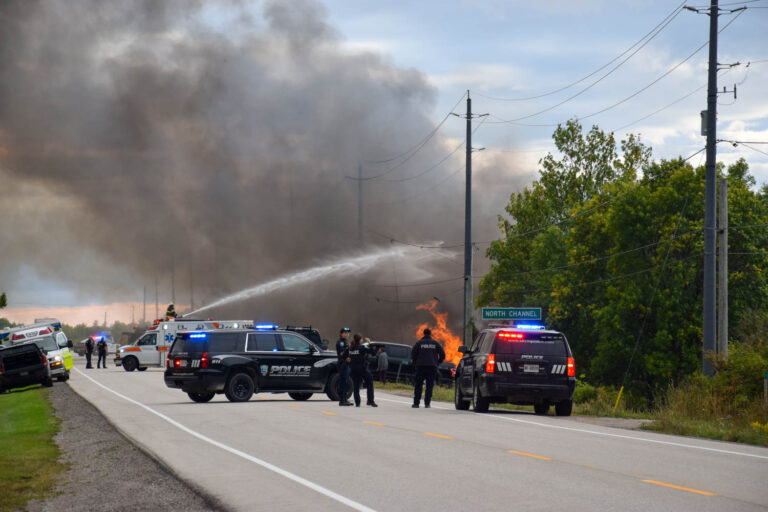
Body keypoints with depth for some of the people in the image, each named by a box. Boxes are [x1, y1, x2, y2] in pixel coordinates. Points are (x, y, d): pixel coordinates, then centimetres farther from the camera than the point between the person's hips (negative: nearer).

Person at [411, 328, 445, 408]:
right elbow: (442, 355, 4)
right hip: (432, 367, 1)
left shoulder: (419, 343, 3)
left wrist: (415, 363, 10)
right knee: (429, 386, 4)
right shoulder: (435, 344, 8)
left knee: (418, 385, 5)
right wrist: (437, 363, 15)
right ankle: (427, 403, -3)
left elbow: (413, 353, -3)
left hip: (421, 366, -1)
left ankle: (416, 403, 0)